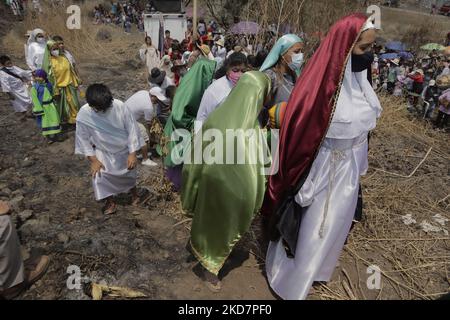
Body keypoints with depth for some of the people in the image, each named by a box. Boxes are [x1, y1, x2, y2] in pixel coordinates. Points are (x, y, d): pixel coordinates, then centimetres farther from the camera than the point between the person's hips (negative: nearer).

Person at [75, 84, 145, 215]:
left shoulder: (119, 106, -29)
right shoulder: (83, 114, -24)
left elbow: (132, 129, -19)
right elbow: (83, 138, -11)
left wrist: (132, 154, -18)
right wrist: (93, 160, -13)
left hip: (124, 149, 0)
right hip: (103, 152, 1)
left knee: (129, 174, 15)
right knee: (99, 175, -16)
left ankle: (134, 193, 48)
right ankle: (110, 202, 11)